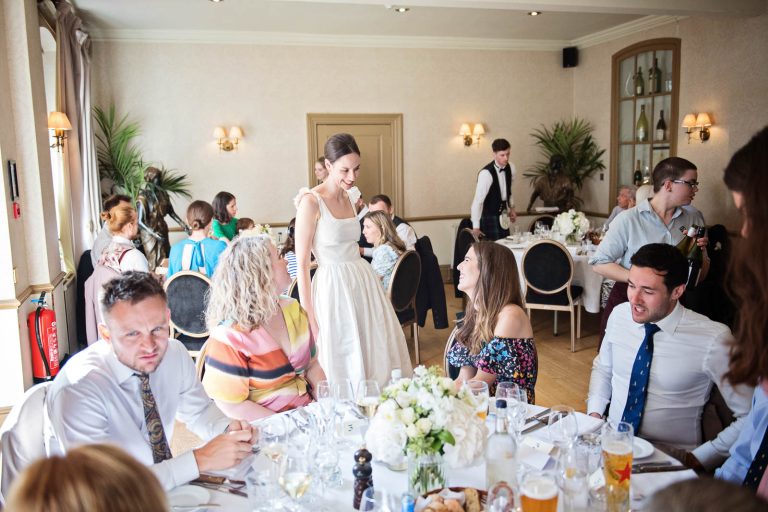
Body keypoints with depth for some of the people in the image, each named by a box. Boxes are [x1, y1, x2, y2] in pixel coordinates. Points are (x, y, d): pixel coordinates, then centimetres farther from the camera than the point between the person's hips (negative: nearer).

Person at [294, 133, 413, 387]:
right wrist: (310, 321, -14)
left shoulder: (348, 199, 10)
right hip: (333, 289, -7)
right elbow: (302, 265, -13)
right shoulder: (311, 202, -12)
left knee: (379, 359, 13)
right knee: (344, 367, 4)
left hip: (364, 283, 7)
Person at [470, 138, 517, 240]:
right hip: (489, 218, -7)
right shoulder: (486, 173, -23)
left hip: (503, 216, 7)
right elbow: (477, 201, -25)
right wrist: (476, 228, -27)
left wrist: (512, 208, 13)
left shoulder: (511, 168, -1)